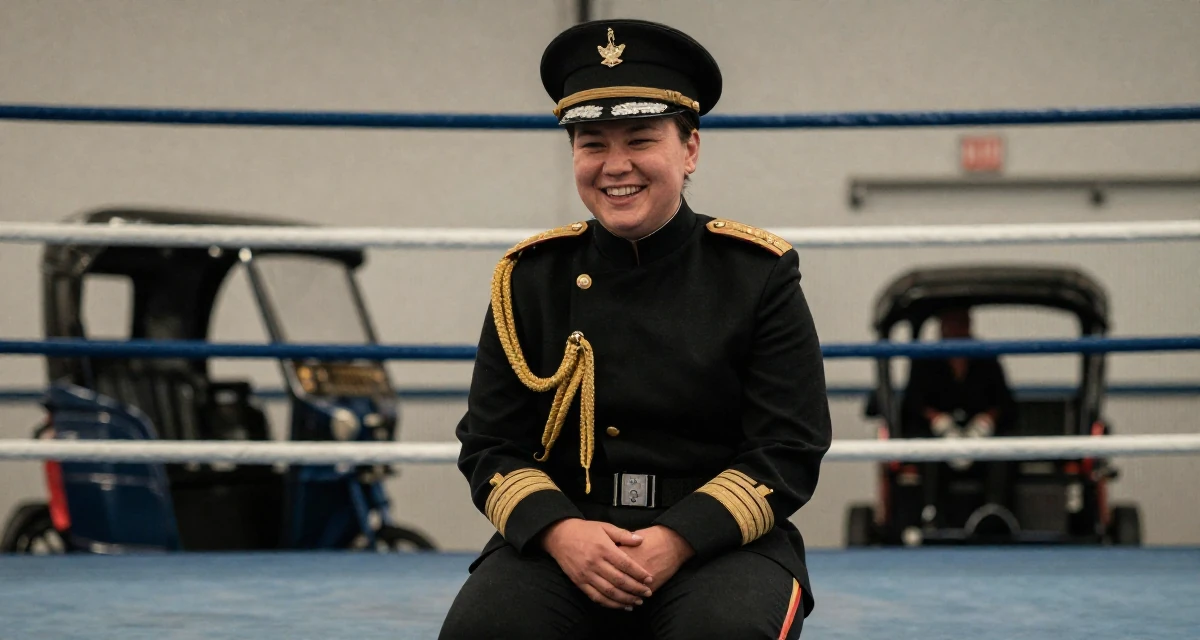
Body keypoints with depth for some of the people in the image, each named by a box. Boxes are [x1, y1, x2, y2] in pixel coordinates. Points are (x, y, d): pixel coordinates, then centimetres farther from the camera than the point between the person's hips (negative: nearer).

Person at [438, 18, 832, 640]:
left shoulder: (759, 274, 0)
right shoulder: (531, 278, 5)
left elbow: (789, 453, -4)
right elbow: (490, 444, 5)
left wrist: (678, 541, -18)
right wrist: (560, 533, -16)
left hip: (719, 539, -1)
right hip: (561, 538, 2)